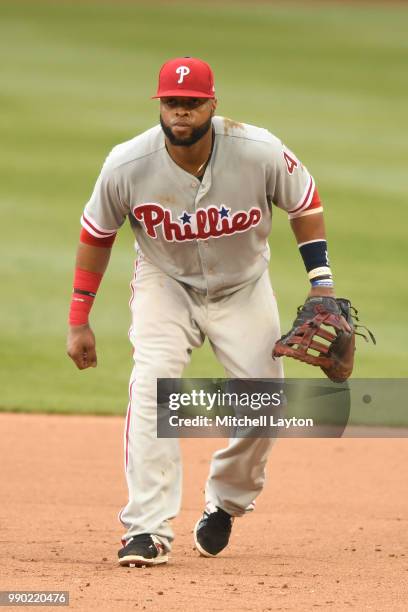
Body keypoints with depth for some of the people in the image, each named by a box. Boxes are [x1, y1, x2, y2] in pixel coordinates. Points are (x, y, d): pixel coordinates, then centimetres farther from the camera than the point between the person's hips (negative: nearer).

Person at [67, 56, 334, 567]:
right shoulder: (127, 166, -24)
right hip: (165, 284, -1)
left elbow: (304, 205, -5)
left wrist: (321, 284, -10)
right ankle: (149, 529, -26)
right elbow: (96, 236, -7)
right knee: (152, 384, -24)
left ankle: (225, 502, 22)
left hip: (243, 289, 1)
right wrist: (78, 322, -5)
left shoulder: (260, 152, -25)